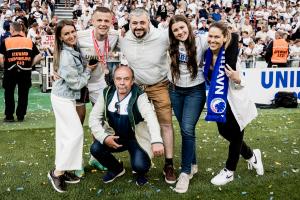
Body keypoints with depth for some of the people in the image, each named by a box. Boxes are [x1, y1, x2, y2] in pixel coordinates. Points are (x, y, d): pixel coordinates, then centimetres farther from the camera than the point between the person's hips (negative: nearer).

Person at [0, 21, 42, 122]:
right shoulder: (29, 41, 1)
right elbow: (39, 56, -2)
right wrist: (30, 64, 5)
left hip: (10, 72, -2)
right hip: (25, 72, 2)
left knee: (9, 94, 12)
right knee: (23, 94, 10)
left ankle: (9, 116, 14)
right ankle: (20, 116, 15)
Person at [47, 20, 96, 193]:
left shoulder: (73, 50, 3)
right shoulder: (66, 56, -24)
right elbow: (76, 83, -19)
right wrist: (89, 70, -8)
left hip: (65, 96, 9)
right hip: (63, 98, -9)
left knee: (65, 133, 11)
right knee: (76, 133, -8)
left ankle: (61, 169, 20)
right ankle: (57, 172, 1)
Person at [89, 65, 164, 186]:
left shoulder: (140, 97, -22)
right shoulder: (106, 94, -9)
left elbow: (151, 117, -40)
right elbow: (94, 117, -5)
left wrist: (156, 141, -58)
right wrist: (104, 137, -22)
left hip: (137, 139, -4)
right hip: (114, 137, 4)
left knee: (139, 165, -27)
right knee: (95, 149, -19)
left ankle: (141, 173, 15)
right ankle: (116, 168, 13)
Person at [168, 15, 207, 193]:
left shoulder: (200, 42, -12)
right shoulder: (171, 45, -1)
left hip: (195, 90, -4)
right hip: (176, 90, 4)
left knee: (187, 129, -12)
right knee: (185, 130, 12)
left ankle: (186, 172, -2)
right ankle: (192, 164, 30)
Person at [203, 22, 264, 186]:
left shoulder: (230, 54, -22)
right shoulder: (208, 54, -4)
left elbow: (238, 83, -15)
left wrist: (237, 80, -33)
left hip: (234, 100, -7)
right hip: (219, 99, 7)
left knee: (235, 135, 9)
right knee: (224, 132, 18)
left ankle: (229, 171, 28)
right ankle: (251, 156, 42)